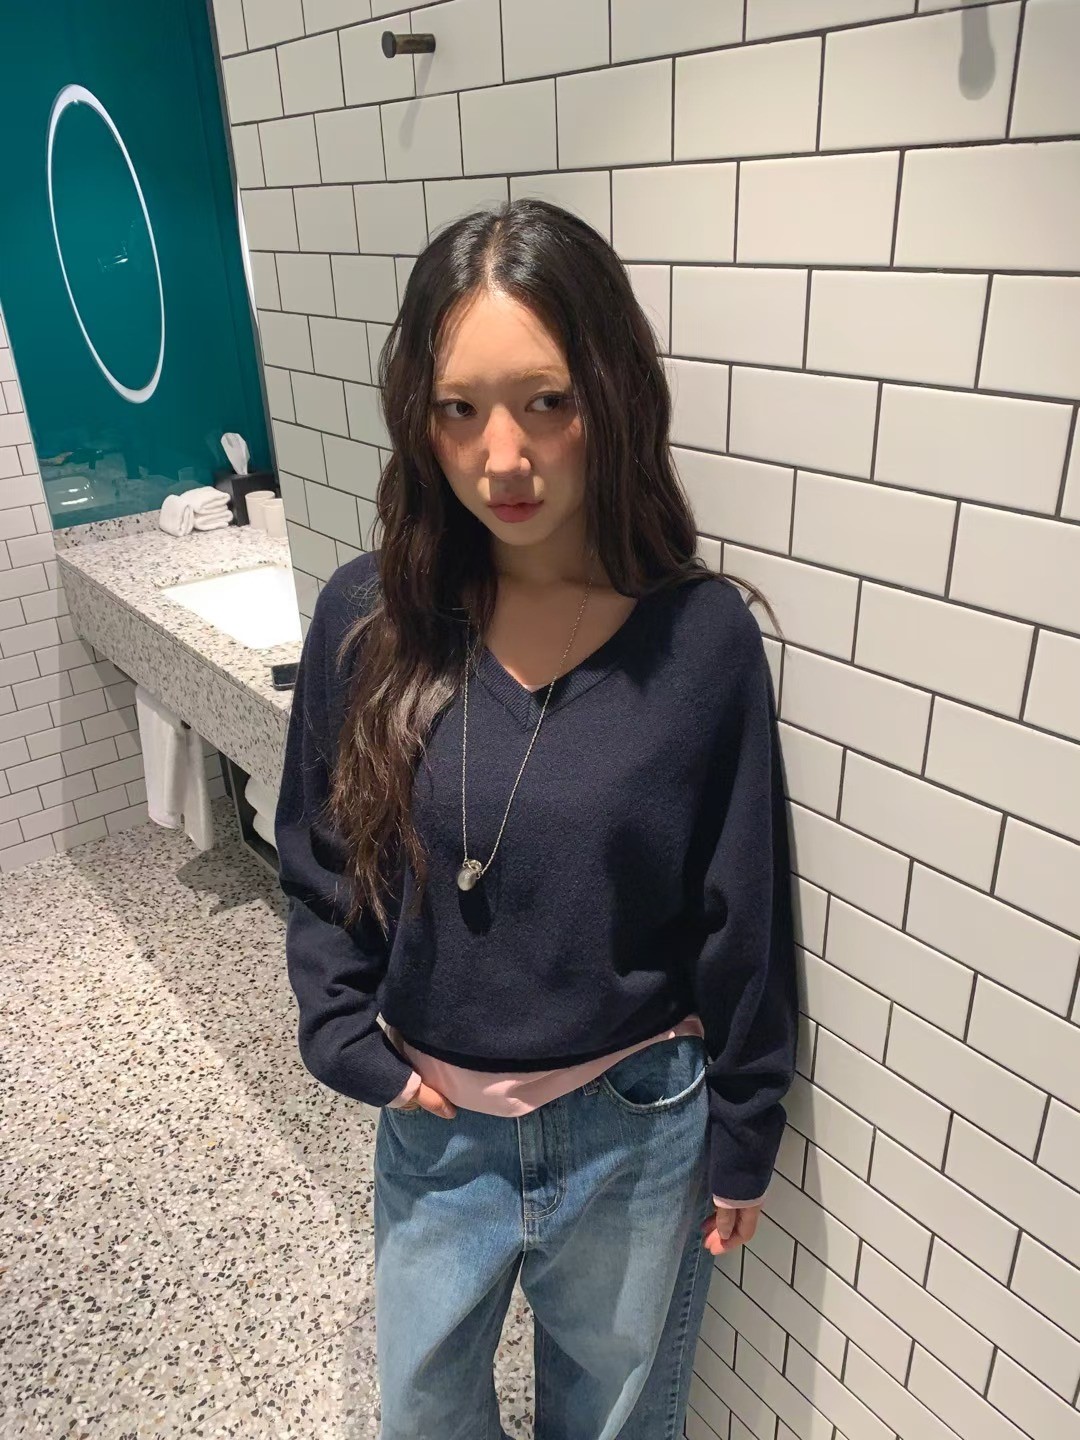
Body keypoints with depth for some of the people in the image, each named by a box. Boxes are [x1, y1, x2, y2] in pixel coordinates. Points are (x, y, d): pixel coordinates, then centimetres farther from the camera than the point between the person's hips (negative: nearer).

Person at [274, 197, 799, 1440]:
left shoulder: (702, 636, -18)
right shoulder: (367, 617, -13)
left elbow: (741, 917, -9)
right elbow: (317, 869, 0)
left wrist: (741, 1141, -1)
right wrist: (350, 1042, -9)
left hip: (636, 1129, -1)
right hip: (432, 1120, 2)